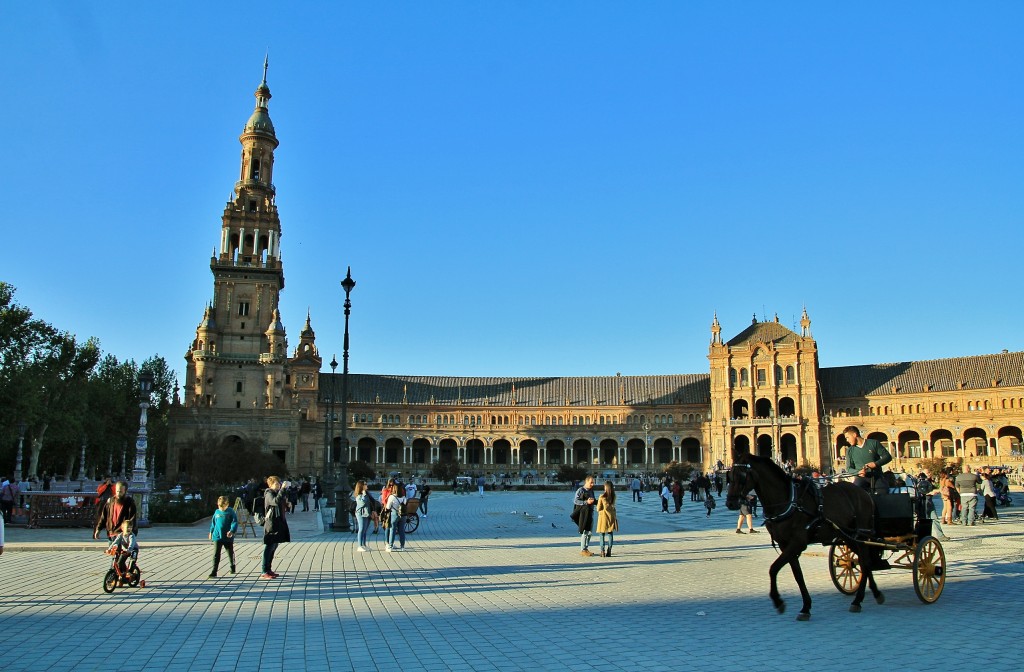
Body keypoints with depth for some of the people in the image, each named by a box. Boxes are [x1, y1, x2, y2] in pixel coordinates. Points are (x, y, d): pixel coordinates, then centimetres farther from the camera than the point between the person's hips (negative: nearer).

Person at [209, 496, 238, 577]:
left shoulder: (231, 512, -7)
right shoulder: (217, 512, 4)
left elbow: (234, 522, -12)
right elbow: (213, 522, 19)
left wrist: (232, 531, -27)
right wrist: (211, 532, 25)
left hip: (228, 537, -2)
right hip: (217, 537, 2)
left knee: (230, 553, 15)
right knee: (216, 554, -6)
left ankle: (232, 567, 36)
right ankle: (214, 572, -5)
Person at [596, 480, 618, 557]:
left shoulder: (602, 496, -15)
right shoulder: (613, 496, -2)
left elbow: (598, 509, -8)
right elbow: (613, 506, 8)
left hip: (603, 516, -4)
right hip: (611, 516, 4)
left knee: (602, 535, 4)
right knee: (610, 534, 9)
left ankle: (603, 552, 1)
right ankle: (609, 552, 8)